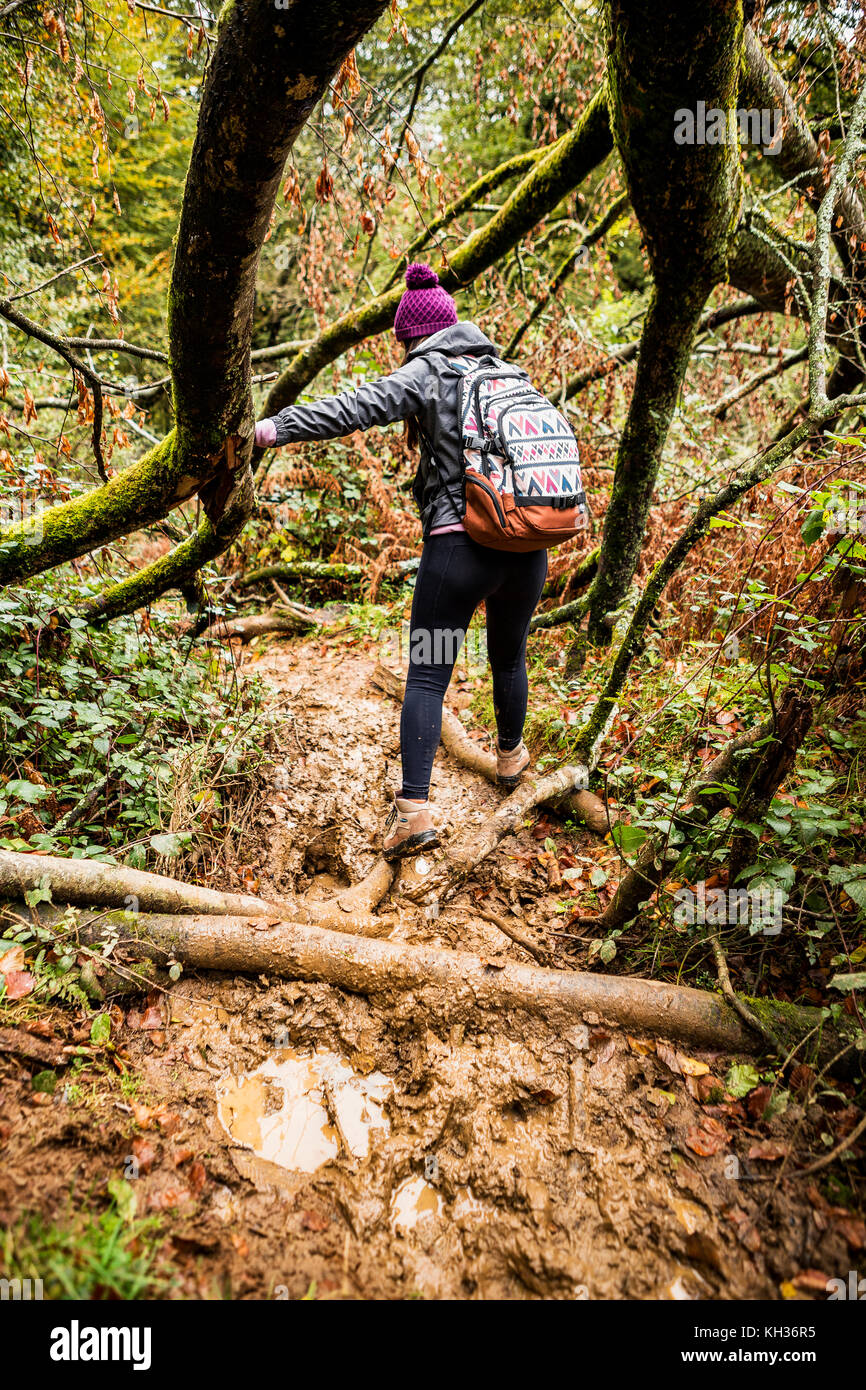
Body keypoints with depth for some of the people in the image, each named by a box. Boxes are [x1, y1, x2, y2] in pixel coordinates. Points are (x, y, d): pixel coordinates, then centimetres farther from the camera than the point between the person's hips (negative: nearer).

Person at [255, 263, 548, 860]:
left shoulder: (427, 372, -1)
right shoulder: (510, 371, 17)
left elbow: (359, 407, -16)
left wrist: (278, 426, -17)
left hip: (457, 547, -5)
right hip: (528, 547, 6)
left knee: (427, 676, -2)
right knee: (509, 657, 25)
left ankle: (414, 809, -10)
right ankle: (511, 755, 45)